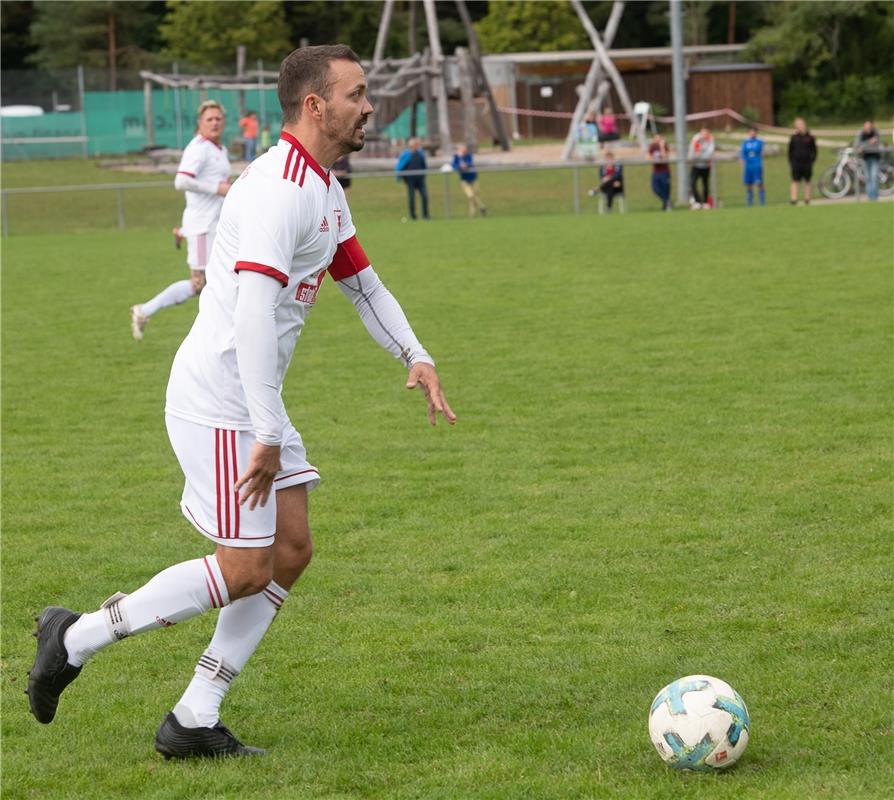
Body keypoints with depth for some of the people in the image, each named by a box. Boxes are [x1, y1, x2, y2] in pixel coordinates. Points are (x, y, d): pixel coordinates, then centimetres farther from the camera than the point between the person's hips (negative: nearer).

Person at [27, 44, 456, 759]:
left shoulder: (325, 190, 13)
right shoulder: (278, 191, -21)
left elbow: (361, 281, 24)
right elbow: (253, 313, -29)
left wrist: (417, 358, 8)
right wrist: (268, 436, -31)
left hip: (255, 402, 10)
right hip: (218, 402, -10)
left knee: (290, 551, 6)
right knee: (245, 572, -7)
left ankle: (194, 722, 10)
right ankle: (76, 639, 6)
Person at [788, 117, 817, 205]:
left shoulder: (810, 137, 2)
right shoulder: (794, 137, 3)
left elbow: (814, 150, 7)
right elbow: (790, 151, 8)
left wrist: (812, 160, -2)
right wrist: (790, 162, 2)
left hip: (807, 163, 0)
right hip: (796, 163, 0)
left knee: (807, 182, 9)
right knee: (795, 182, -5)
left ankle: (807, 200, 17)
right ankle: (794, 199, -6)